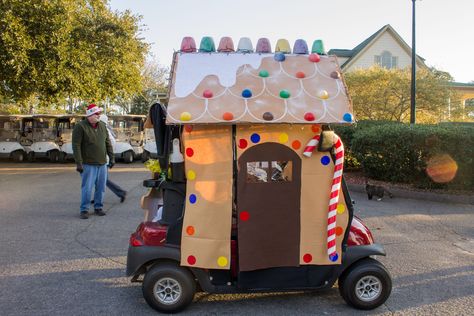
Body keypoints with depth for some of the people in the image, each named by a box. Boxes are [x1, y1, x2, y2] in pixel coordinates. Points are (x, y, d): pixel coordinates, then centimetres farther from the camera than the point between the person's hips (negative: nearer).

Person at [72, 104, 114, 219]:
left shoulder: (102, 125, 9)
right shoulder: (80, 127, -9)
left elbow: (107, 142, 15)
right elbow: (76, 146, -12)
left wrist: (111, 157, 9)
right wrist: (79, 163, -16)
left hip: (102, 163, 5)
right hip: (88, 164, -5)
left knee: (101, 188, 9)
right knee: (87, 188, -3)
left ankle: (98, 207, 21)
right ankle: (84, 210, 9)